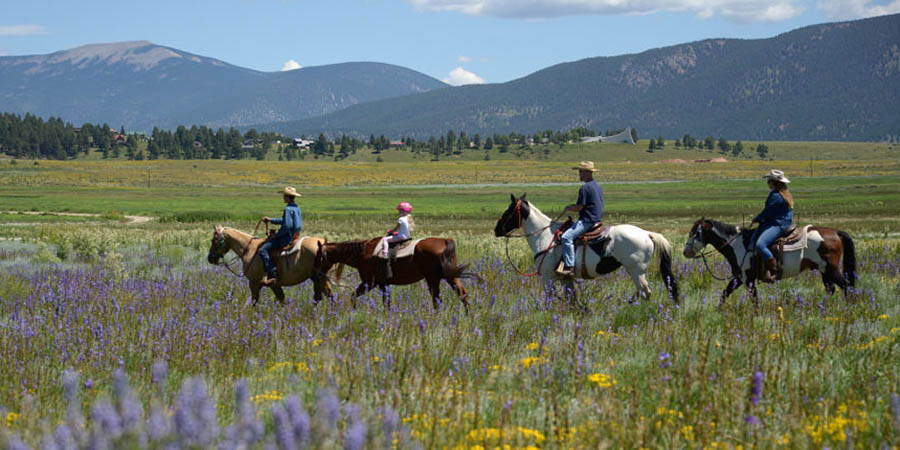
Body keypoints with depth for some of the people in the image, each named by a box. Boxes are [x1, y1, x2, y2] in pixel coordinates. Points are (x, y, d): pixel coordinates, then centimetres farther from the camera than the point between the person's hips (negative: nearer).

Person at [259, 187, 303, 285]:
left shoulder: (288, 209, -18)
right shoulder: (296, 208, 13)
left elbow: (287, 226, -25)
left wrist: (275, 235, -15)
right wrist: (271, 220, 23)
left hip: (286, 238, -11)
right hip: (294, 236, 11)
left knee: (263, 250, -17)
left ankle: (272, 274, -25)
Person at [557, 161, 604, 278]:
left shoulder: (584, 188, -15)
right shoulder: (598, 187, 16)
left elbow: (579, 207, -17)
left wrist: (569, 208, 3)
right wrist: (575, 206, 21)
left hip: (587, 221, -11)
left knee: (566, 237, -21)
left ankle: (569, 267, -29)